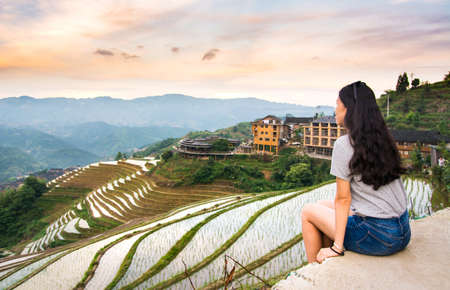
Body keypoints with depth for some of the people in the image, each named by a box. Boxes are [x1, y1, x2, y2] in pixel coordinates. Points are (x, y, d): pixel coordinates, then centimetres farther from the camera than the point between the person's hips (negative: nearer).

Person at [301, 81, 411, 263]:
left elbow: (343, 198, -15)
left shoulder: (344, 144, -16)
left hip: (376, 237, -7)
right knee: (324, 206, 22)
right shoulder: (384, 140, 6)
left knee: (308, 212, 10)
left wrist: (337, 247, -9)